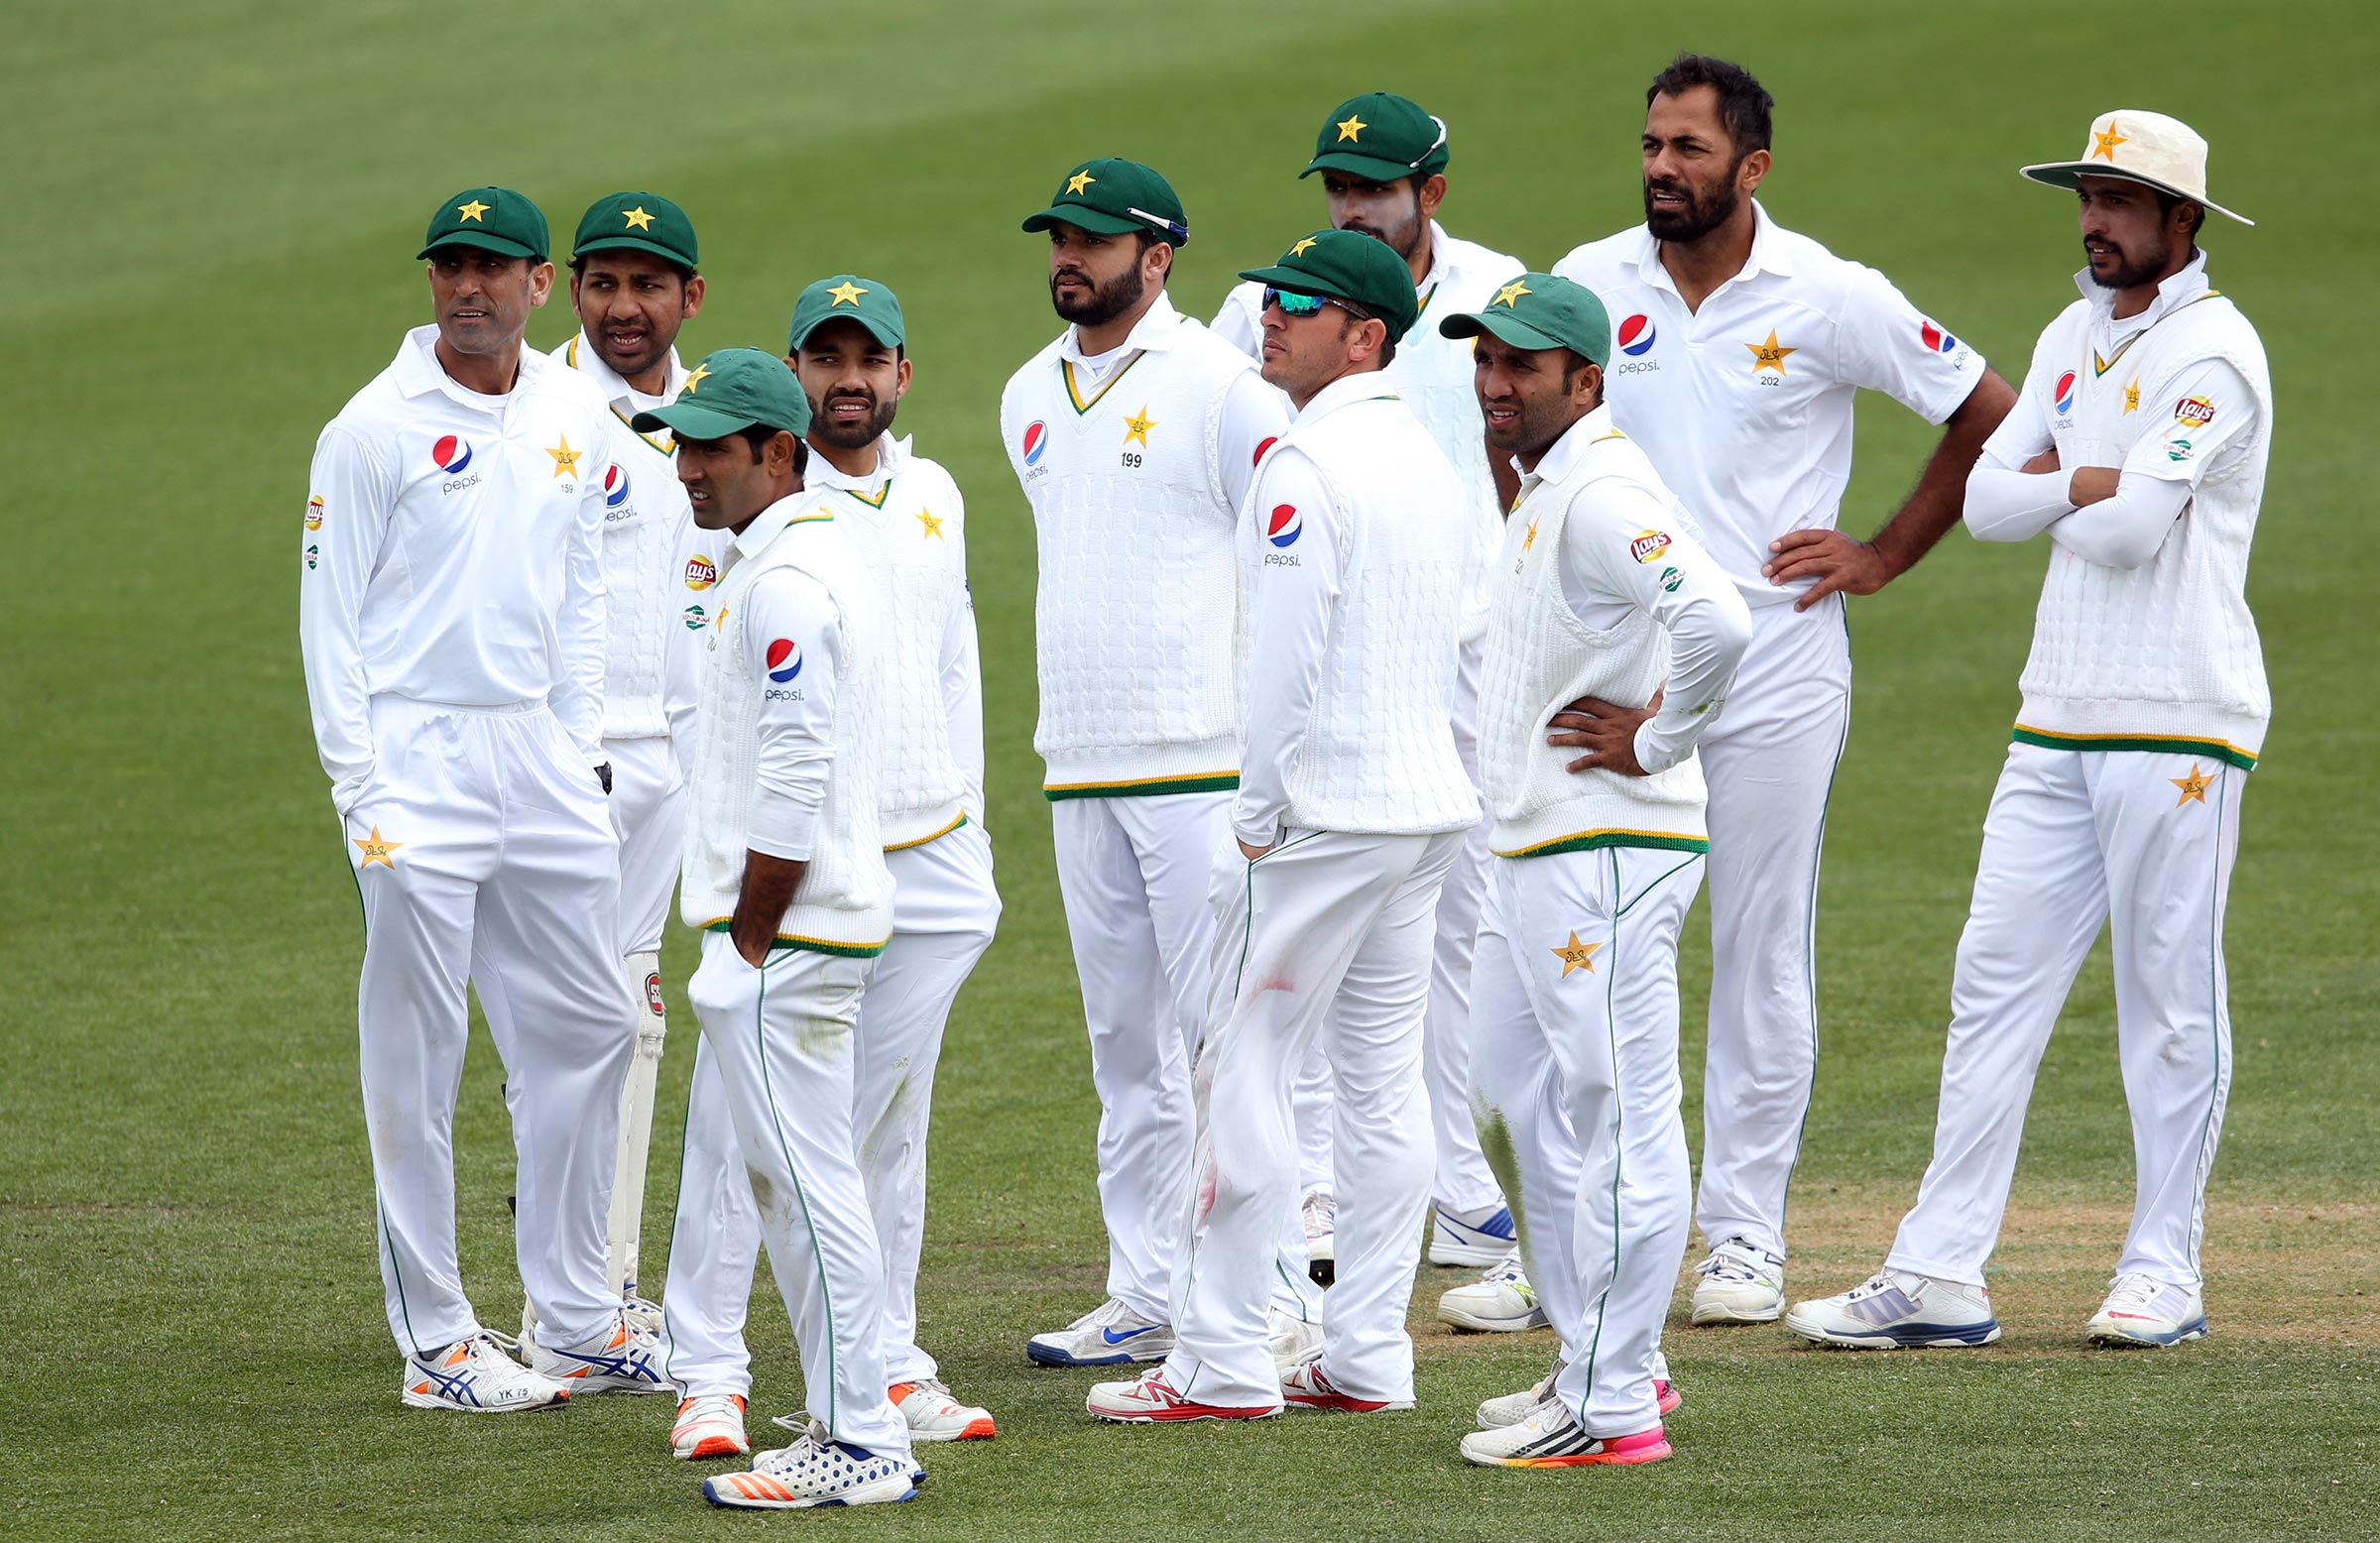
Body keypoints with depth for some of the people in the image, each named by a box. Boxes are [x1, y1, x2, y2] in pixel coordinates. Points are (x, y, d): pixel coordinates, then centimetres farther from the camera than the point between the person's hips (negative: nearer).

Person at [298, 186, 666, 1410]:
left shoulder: (570, 416, 9)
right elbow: (330, 618, -7)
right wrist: (361, 793, -12)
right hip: (416, 755, -6)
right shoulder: (374, 429, -7)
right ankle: (435, 1343, 2)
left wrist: (580, 753, 11)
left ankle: (578, 1319, 19)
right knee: (417, 1056, -3)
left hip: (539, 756, 6)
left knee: (585, 1026, 9)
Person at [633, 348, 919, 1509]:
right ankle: (846, 1427, 17)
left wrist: (749, 946, -16)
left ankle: (860, 1446, -5)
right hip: (806, 924, 11)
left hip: (784, 932, -11)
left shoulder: (785, 582, -16)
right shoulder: (813, 561, 17)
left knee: (810, 1184, -8)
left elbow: (795, 782, -20)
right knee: (785, 1181, 14)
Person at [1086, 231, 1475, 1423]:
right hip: (1431, 807, 9)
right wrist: (1441, 764, 20)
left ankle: (1221, 1366, -5)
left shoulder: (1307, 462, -13)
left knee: (1246, 1071, -4)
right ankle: (1367, 1357, 11)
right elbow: (1469, 642, 17)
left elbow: (1287, 654, -18)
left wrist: (1260, 819, -12)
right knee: (1383, 1078, 10)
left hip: (1322, 806, -9)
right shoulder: (1430, 458, 14)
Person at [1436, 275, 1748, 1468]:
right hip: (1533, 848, 11)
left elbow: (1715, 621, -34)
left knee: (1615, 1121, -7)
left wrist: (1656, 740, -20)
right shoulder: (1542, 492, 15)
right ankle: (1607, 1363, 25)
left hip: (1609, 851, -11)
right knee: (1523, 1102, 17)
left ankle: (1611, 1410, -5)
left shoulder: (1603, 494, -18)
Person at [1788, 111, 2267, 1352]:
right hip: (2059, 723, 8)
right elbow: (1985, 501, 8)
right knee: (1997, 976, 3)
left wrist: (2046, 490, -1)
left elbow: (2134, 526, -19)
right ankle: (1938, 1275, 2)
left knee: (2168, 996, 0)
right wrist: (2092, 484, -8)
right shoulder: (2074, 338, 15)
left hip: (2177, 729, -7)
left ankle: (2164, 1270, 10)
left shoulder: (2211, 352, -10)